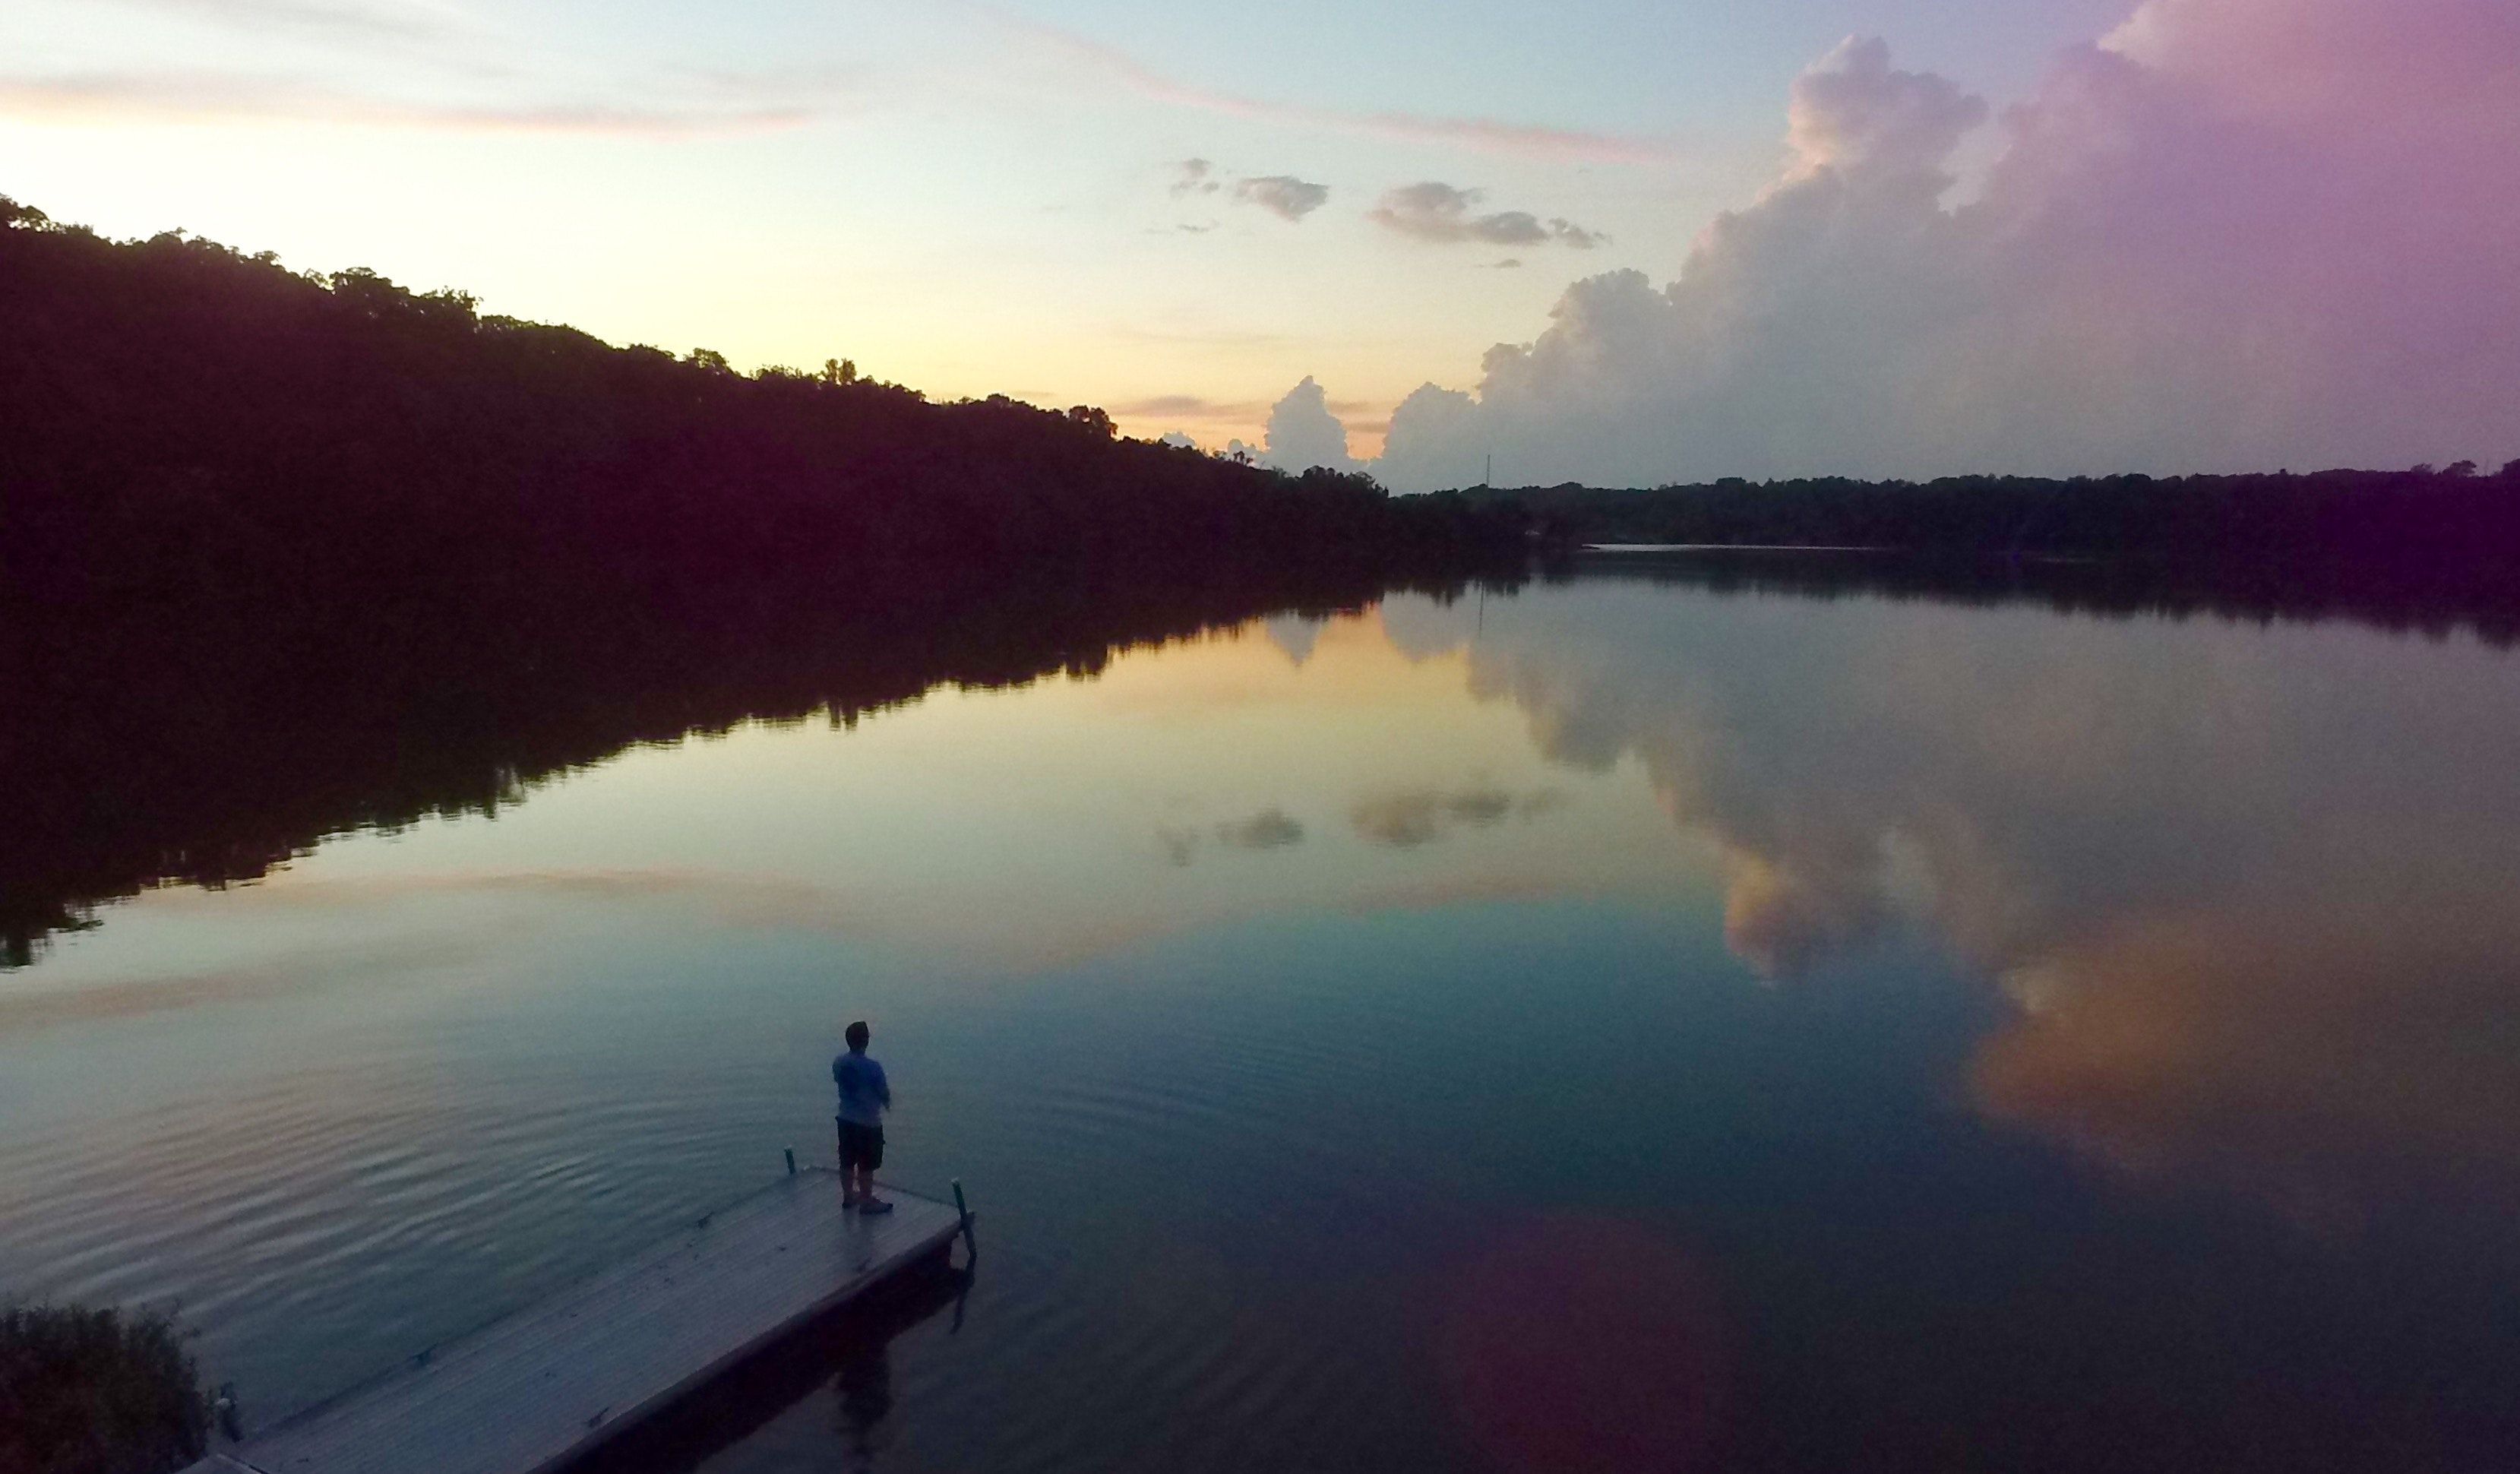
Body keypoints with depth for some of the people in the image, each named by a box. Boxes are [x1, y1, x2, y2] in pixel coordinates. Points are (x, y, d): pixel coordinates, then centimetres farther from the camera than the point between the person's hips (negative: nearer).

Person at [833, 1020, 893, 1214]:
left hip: (846, 1119, 6)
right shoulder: (872, 1067, -25)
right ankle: (867, 1202, 20)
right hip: (869, 1123, -6)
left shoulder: (838, 1064, -7)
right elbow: (884, 1093, -13)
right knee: (866, 1166, 8)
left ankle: (848, 1196, 35)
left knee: (847, 1162, 20)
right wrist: (887, 1103, 10)